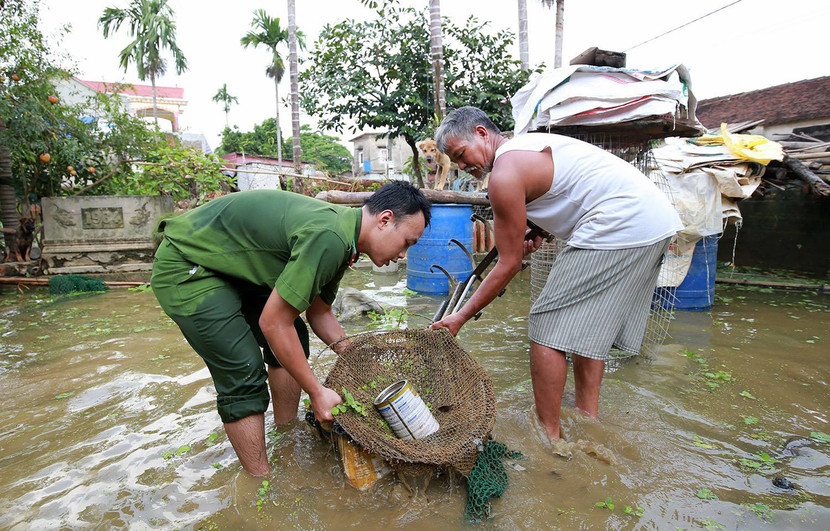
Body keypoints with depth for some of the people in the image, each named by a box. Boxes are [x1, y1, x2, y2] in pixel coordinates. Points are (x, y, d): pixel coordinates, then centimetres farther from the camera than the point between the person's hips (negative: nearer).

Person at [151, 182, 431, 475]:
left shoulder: (343, 237, 0)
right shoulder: (329, 238, -32)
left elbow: (318, 311, 11)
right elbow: (273, 322, -27)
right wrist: (316, 392, -17)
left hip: (231, 265, 10)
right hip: (185, 268, -10)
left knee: (293, 342, 10)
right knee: (244, 375, -12)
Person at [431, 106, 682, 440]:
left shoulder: (505, 171, -10)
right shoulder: (530, 144, 19)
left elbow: (509, 265, -7)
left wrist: (460, 318, -1)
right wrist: (536, 236, 18)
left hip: (620, 226, -10)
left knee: (546, 328, -6)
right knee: (588, 326, 17)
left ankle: (548, 438, 2)